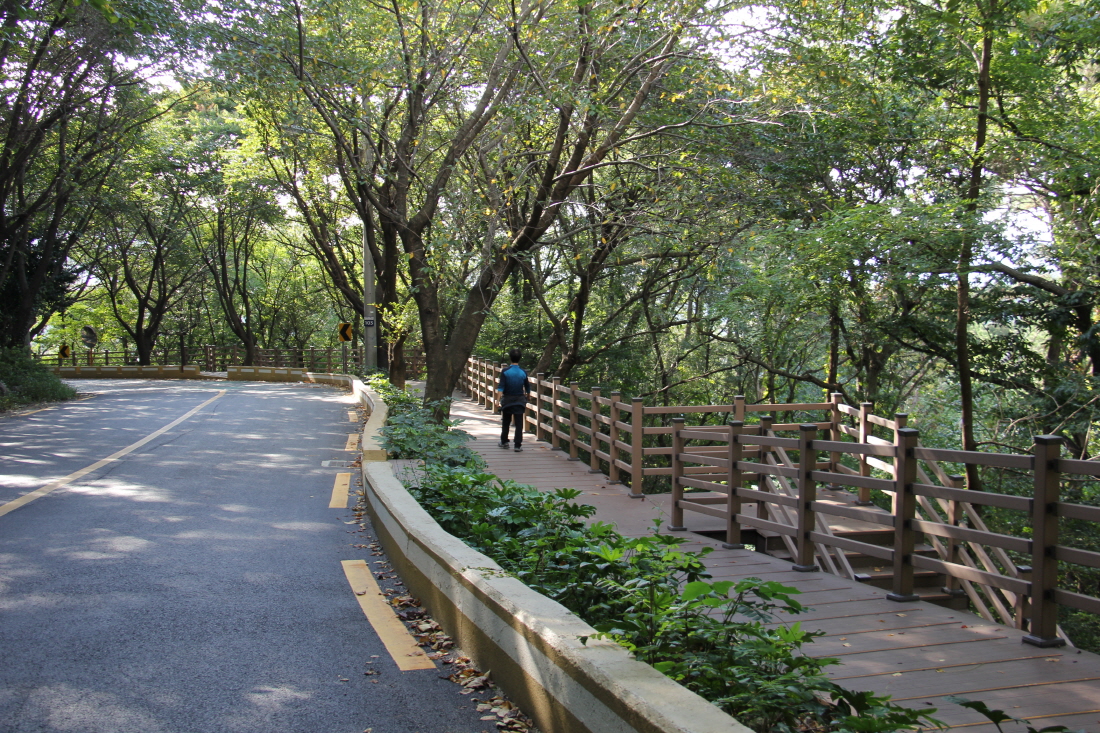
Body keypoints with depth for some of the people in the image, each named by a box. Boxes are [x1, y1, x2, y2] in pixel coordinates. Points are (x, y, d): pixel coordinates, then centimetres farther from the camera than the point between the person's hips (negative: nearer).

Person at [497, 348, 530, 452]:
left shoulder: (505, 372, -8)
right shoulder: (523, 372, -2)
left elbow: (501, 386, -15)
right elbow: (527, 388, 10)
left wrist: (499, 398, -16)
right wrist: (527, 397, 26)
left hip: (507, 400, 0)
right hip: (520, 400, 0)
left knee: (505, 422, 15)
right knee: (519, 424, 0)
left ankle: (504, 442, 27)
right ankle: (518, 445, -4)